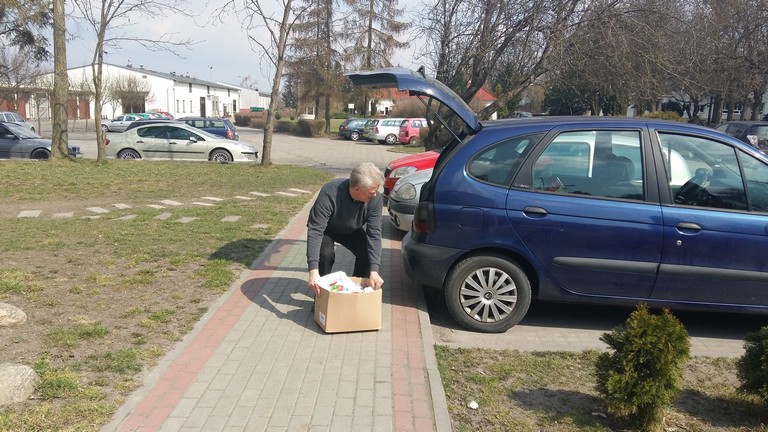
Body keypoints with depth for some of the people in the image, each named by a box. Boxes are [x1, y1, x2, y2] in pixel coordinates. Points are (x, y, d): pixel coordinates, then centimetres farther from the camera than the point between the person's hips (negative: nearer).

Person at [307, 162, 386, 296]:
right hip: (326, 229, -3)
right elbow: (315, 230, -41)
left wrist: (374, 271, -39)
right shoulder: (329, 193, -40)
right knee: (326, 253, -30)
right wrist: (313, 271, -49)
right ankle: (321, 292, -4)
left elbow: (374, 234, -29)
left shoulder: (375, 199, -30)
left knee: (368, 254, -20)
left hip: (353, 231, 3)